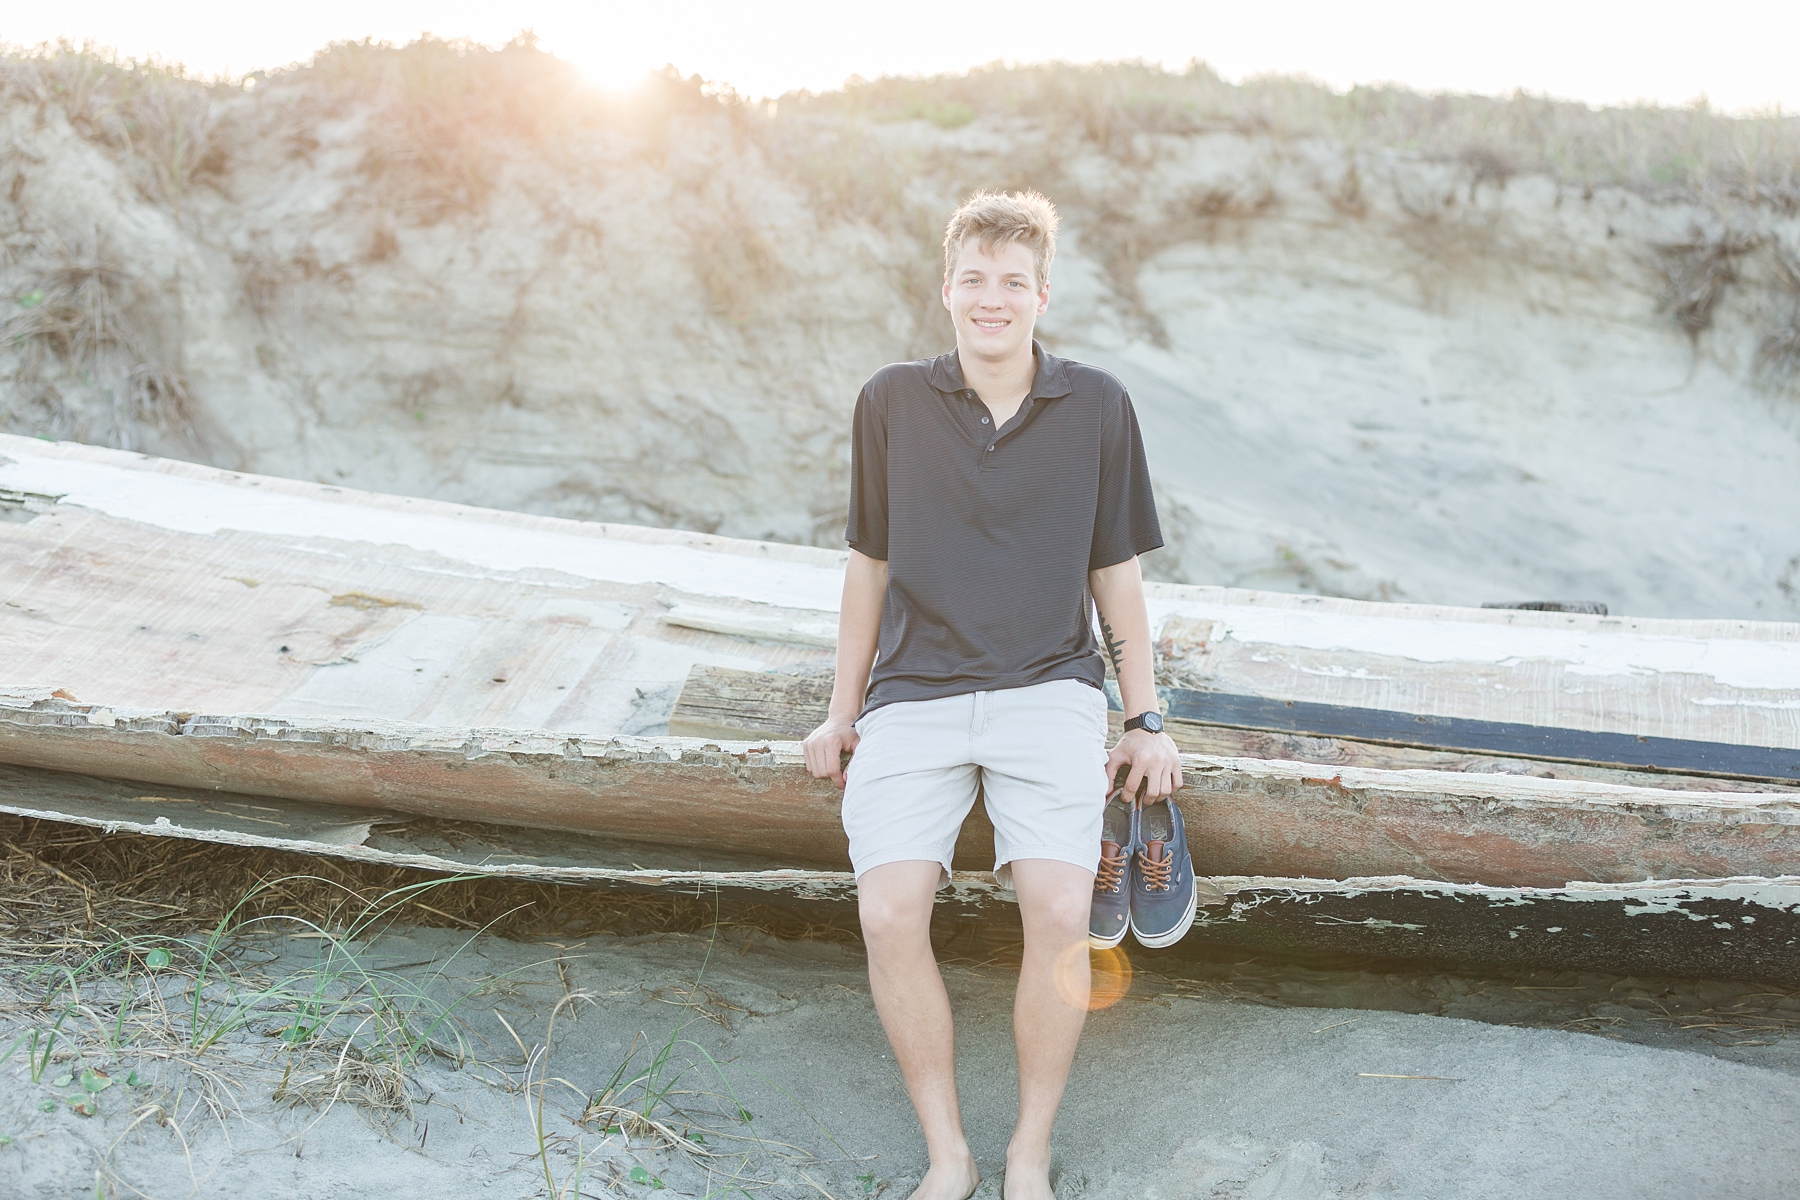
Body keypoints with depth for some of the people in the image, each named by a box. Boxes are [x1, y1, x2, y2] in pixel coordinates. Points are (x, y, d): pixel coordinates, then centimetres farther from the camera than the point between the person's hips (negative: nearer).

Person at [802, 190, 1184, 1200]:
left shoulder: (1096, 406, 6)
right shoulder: (892, 402, 7)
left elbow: (1117, 571, 13)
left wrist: (1148, 722, 11)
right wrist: (843, 712, 17)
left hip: (1048, 690, 0)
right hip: (913, 696, 1)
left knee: (1060, 913, -23)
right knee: (891, 916, -21)